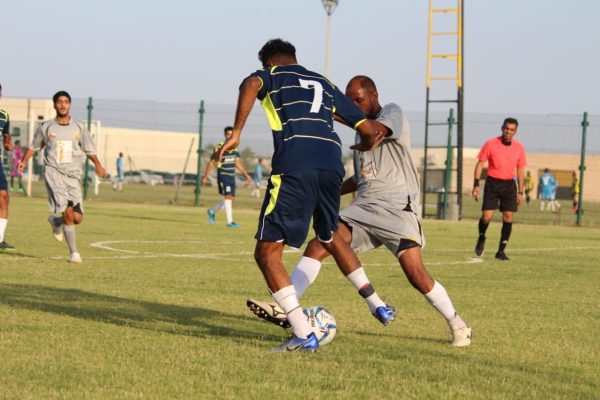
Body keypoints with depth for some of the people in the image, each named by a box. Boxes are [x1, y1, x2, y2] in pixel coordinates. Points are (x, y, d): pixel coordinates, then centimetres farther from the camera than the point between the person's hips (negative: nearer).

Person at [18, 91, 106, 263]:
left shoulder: (79, 127, 9)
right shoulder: (46, 127, 8)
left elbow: (89, 149, 9)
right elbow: (34, 146, 23)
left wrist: (98, 165, -6)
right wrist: (24, 161, 13)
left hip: (73, 175, 2)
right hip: (53, 172, -2)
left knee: (77, 218, -3)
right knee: (67, 211, -21)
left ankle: (56, 222, 33)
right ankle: (74, 252, -16)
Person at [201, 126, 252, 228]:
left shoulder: (235, 148, 8)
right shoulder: (219, 148, -10)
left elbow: (237, 163, 19)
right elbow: (211, 163, -4)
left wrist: (246, 175, 16)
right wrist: (205, 176, -4)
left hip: (232, 176, 7)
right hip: (223, 175, -7)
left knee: (231, 198, 9)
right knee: (228, 197, -16)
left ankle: (212, 211, 31)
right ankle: (230, 221, -13)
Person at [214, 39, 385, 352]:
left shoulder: (272, 75, 19)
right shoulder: (325, 84, 32)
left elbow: (251, 84, -9)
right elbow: (371, 132, 32)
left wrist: (236, 134, -13)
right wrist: (362, 145, 55)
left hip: (294, 166, -6)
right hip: (331, 164, 6)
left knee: (267, 252, -1)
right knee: (330, 236, 33)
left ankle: (304, 335, -12)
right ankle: (377, 305, 36)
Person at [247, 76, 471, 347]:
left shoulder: (392, 113, 0)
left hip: (397, 208, -7)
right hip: (364, 207, 7)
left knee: (416, 275, -16)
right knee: (317, 246, -11)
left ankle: (457, 325, 2)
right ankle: (284, 309, -17)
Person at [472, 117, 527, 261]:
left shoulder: (519, 148, 3)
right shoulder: (490, 144, -5)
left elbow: (520, 170, 11)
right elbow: (480, 164, -1)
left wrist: (520, 192, 9)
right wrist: (476, 185, -8)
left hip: (509, 184, 3)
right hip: (492, 183, -3)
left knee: (508, 217, -4)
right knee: (487, 216, -11)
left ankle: (501, 251, 5)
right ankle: (481, 238, 21)